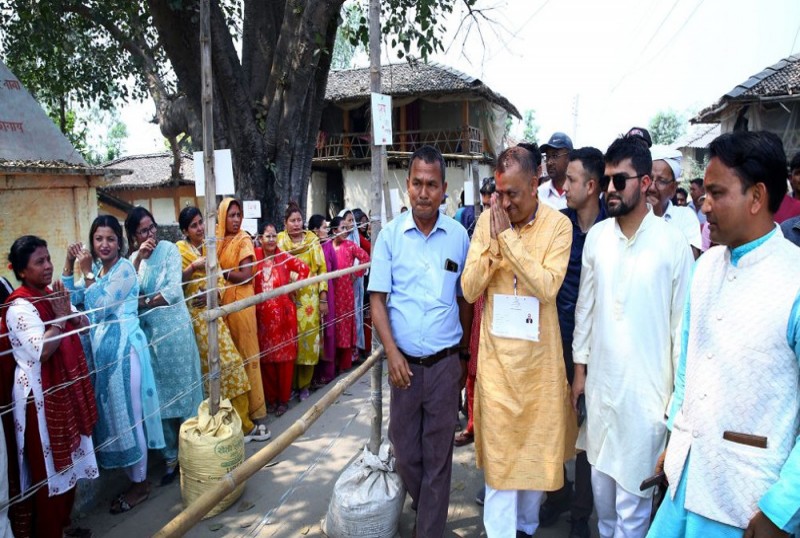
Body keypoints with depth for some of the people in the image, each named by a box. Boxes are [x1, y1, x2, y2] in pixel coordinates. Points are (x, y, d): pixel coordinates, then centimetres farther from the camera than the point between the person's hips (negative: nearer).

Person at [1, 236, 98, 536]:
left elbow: (84, 325, 10)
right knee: (47, 466, 5)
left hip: (66, 389, 8)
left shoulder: (52, 295, 6)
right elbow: (42, 351, -27)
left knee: (67, 459, 19)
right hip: (40, 396, -8)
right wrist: (60, 317, -20)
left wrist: (69, 312, -9)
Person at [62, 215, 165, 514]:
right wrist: (69, 265, -3)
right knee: (111, 412, 13)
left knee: (128, 412, 0)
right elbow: (72, 298, 5)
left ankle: (139, 483, 14)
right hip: (101, 346, 8)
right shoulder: (96, 268, 10)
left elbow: (100, 307, -18)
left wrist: (87, 272, -18)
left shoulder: (125, 268, -13)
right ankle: (133, 476, 26)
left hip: (123, 346, -8)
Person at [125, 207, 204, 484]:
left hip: (174, 329, -4)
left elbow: (173, 291, -13)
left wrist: (142, 302, -7)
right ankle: (171, 456, 21)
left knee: (183, 390, 4)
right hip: (148, 332, 4)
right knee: (159, 395, 9)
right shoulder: (133, 257, 9)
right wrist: (139, 258, -13)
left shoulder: (169, 249, -3)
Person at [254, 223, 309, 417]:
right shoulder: (255, 256, 2)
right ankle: (271, 397, 22)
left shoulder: (285, 257, -1)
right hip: (262, 315, 1)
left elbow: (304, 269, 3)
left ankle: (284, 398, 16)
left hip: (283, 313, -1)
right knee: (266, 357, 8)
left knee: (284, 356, 4)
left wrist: (293, 288, 1)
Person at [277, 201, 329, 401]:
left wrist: (323, 299, -2)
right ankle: (290, 384, 17)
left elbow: (321, 269, 2)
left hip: (309, 298, 0)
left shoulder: (312, 240, 2)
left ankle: (304, 384, 16)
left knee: (308, 340, 1)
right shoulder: (280, 241, 3)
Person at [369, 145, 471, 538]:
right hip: (404, 361, 1)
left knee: (438, 454, 9)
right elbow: (377, 298, -3)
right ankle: (423, 504, 43)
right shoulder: (390, 235, -3)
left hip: (445, 362, 0)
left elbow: (465, 299, 6)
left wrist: (464, 355, 9)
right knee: (404, 449, 14)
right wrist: (392, 353, -13)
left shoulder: (458, 236, -2)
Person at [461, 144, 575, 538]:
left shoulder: (557, 224, -7)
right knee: (499, 451, 5)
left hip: (539, 356, 0)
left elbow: (547, 286, -20)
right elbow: (469, 290, -5)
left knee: (537, 446, 15)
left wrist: (508, 236, -21)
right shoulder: (487, 221, -1)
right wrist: (492, 240, -17)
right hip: (496, 354, 1)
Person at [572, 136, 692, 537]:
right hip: (601, 379, 4)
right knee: (600, 478, 19)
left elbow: (682, 320, -5)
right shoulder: (596, 236, 1)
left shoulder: (672, 242, -11)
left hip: (647, 385, -4)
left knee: (634, 486, 7)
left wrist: (681, 388, -2)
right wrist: (580, 367, 9)